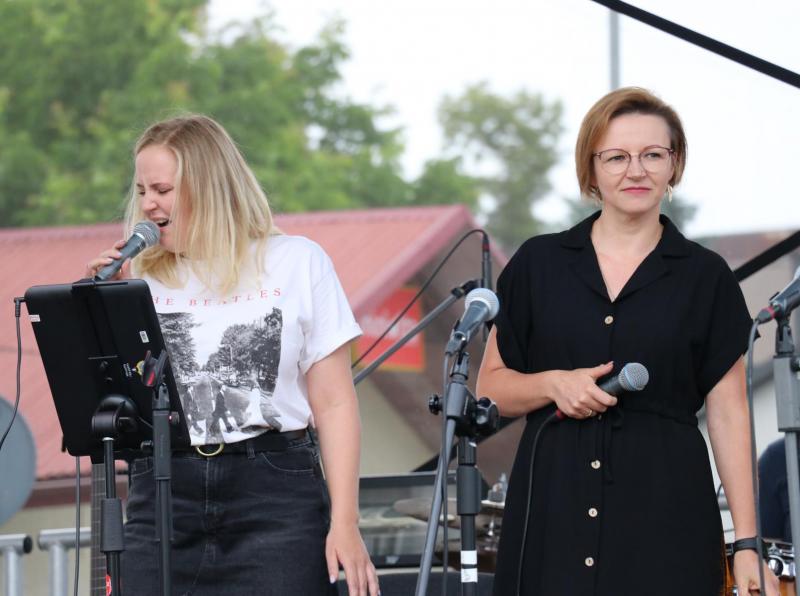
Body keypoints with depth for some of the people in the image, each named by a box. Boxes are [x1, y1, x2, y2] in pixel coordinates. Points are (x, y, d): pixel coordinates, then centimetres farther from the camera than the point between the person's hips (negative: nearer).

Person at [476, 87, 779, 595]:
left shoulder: (705, 277, 5)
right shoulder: (538, 264, 8)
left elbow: (729, 417, 2)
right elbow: (491, 387, 12)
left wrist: (747, 544, -4)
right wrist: (553, 384, -9)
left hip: (666, 511, -1)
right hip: (553, 509, 1)